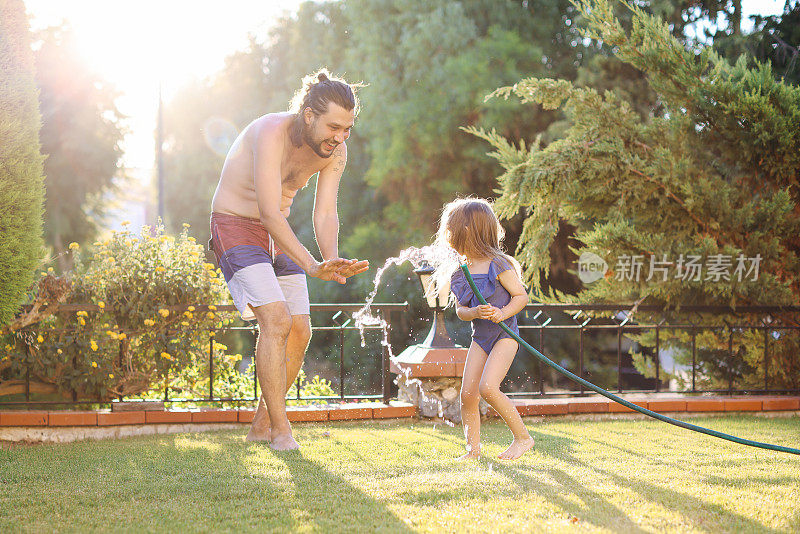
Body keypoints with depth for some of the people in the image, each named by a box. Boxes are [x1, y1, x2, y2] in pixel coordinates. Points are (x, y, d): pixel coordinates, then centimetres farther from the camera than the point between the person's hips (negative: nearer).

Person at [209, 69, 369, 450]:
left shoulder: (335, 152, -8)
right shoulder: (272, 133, -29)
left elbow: (325, 214, -9)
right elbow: (270, 212, -34)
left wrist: (334, 260, -30)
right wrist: (311, 266, -43)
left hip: (278, 233, 7)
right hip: (236, 227, -7)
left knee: (300, 332, 1)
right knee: (276, 320, -21)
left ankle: (261, 425, 15)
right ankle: (281, 431, -15)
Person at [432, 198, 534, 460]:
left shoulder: (497, 265, -14)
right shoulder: (458, 272, 5)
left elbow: (521, 296, -8)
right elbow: (460, 310, 7)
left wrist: (502, 313, -24)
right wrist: (474, 313, -16)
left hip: (504, 334, -6)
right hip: (480, 337, 6)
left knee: (488, 387, -20)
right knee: (467, 393, -2)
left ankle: (523, 437, -4)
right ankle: (473, 448, 13)